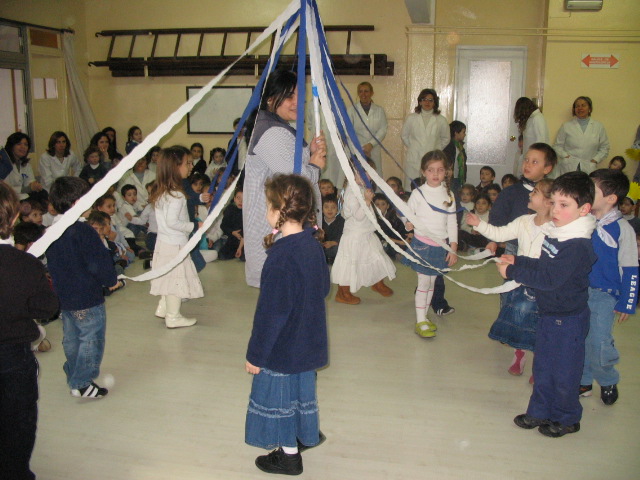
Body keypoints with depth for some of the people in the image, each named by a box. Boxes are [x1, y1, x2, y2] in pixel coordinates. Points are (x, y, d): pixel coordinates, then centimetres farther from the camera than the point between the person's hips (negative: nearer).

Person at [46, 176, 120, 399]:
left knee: (71, 340, 19)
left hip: (63, 297, 8)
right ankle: (82, 383, 7)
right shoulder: (82, 230, -21)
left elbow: (52, 264, 14)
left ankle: (73, 378, 30)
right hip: (87, 298, -8)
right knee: (91, 340, 3)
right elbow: (98, 262, -20)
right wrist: (111, 281, -4)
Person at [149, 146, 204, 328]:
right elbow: (172, 221, -26)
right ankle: (173, 317, 11)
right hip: (175, 244, -9)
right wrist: (194, 226, -16)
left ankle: (163, 308, 33)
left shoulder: (162, 191, 7)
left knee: (169, 277, 21)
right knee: (177, 278, 2)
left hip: (164, 241, 9)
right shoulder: (177, 195, -23)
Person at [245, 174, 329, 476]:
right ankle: (306, 436, 45)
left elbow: (271, 312, -25)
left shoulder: (281, 256, -27)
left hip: (282, 349, -8)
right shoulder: (312, 245, -2)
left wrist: (256, 354, -14)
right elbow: (323, 289, 11)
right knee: (301, 390, 25)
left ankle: (289, 456, 28)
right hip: (308, 342, 8)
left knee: (281, 397, 11)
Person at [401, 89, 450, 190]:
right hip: (414, 160, 0)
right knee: (411, 189, -4)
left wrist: (436, 149, 12)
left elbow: (446, 138, 19)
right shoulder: (411, 118, 6)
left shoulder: (441, 120, 5)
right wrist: (413, 148, 13)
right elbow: (404, 136, 18)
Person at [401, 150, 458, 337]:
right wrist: (408, 224, -25)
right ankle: (420, 322, 9)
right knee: (424, 282, -1)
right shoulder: (418, 193, -7)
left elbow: (452, 223, 6)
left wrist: (453, 248, 2)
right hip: (422, 243, -4)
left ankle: (424, 317, 25)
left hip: (441, 245, 4)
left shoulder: (448, 195, 3)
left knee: (432, 282, 12)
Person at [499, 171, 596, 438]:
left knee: (564, 372, 9)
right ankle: (540, 412, 37)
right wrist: (517, 262, -3)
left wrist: (513, 271, -26)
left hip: (569, 319, -8)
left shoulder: (578, 246, -27)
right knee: (542, 366, 20)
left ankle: (567, 419, 31)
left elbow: (550, 278, -32)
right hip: (548, 313, 8)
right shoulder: (553, 233, 0)